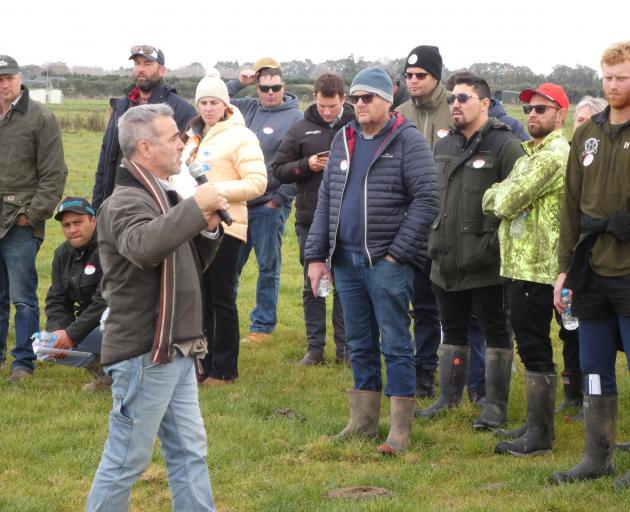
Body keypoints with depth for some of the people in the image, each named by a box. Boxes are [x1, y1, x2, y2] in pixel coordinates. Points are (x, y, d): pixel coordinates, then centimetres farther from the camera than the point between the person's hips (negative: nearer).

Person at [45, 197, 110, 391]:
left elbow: (104, 301, -25)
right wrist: (57, 332, -13)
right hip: (91, 324, 8)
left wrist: (72, 333, -25)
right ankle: (103, 366, 3)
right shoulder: (63, 254, 8)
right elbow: (56, 300, 7)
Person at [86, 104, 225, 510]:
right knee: (126, 460, -1)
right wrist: (196, 206, -30)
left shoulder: (164, 196, 15)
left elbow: (190, 266, 21)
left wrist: (208, 229, 3)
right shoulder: (126, 202, -15)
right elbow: (144, 245, -39)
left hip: (176, 351, 10)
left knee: (190, 453, 13)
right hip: (144, 354, -9)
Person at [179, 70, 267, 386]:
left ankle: (224, 369, 7)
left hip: (223, 226, -7)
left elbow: (257, 183, -14)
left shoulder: (239, 137, -7)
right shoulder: (193, 136, 15)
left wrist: (216, 190, -21)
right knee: (199, 297, 11)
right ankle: (204, 364, 20)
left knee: (222, 299, 0)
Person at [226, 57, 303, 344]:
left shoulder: (295, 118, -9)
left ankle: (263, 326, 14)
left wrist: (279, 199, -13)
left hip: (270, 205, -5)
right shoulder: (248, 108, 9)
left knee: (268, 267, 5)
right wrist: (238, 83, 4)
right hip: (239, 202, 5)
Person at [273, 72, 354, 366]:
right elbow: (279, 170, 6)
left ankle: (345, 347, 13)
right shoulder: (300, 130, 5)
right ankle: (314, 347, 14)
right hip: (311, 220, 2)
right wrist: (307, 165, -10)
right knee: (312, 286, 7)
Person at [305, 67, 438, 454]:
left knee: (395, 344, -2)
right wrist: (316, 255, 8)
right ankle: (364, 421, 23)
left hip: (387, 261, -6)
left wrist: (398, 253, -16)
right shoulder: (343, 140, 13)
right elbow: (326, 200, 15)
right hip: (345, 259, 6)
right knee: (359, 344, 14)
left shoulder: (408, 141, -7)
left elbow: (426, 200, -13)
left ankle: (401, 429, 2)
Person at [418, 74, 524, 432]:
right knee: (453, 330, 17)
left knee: (496, 332, 4)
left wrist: (497, 242, -16)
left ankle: (496, 405, 11)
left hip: (486, 264, -7)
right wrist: (434, 239, 16)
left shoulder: (505, 146, -11)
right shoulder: (444, 147, 13)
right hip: (447, 261, 7)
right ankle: (450, 396, 29)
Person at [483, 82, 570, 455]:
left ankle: (540, 435, -1)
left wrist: (498, 195, 1)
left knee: (535, 350, -6)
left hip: (537, 269, -10)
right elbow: (496, 201, 12)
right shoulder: (532, 154, 19)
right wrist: (501, 197, -9)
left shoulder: (554, 155, -15)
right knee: (532, 347, 15)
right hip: (520, 266, 10)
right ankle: (538, 424, 23)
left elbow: (507, 201, -21)